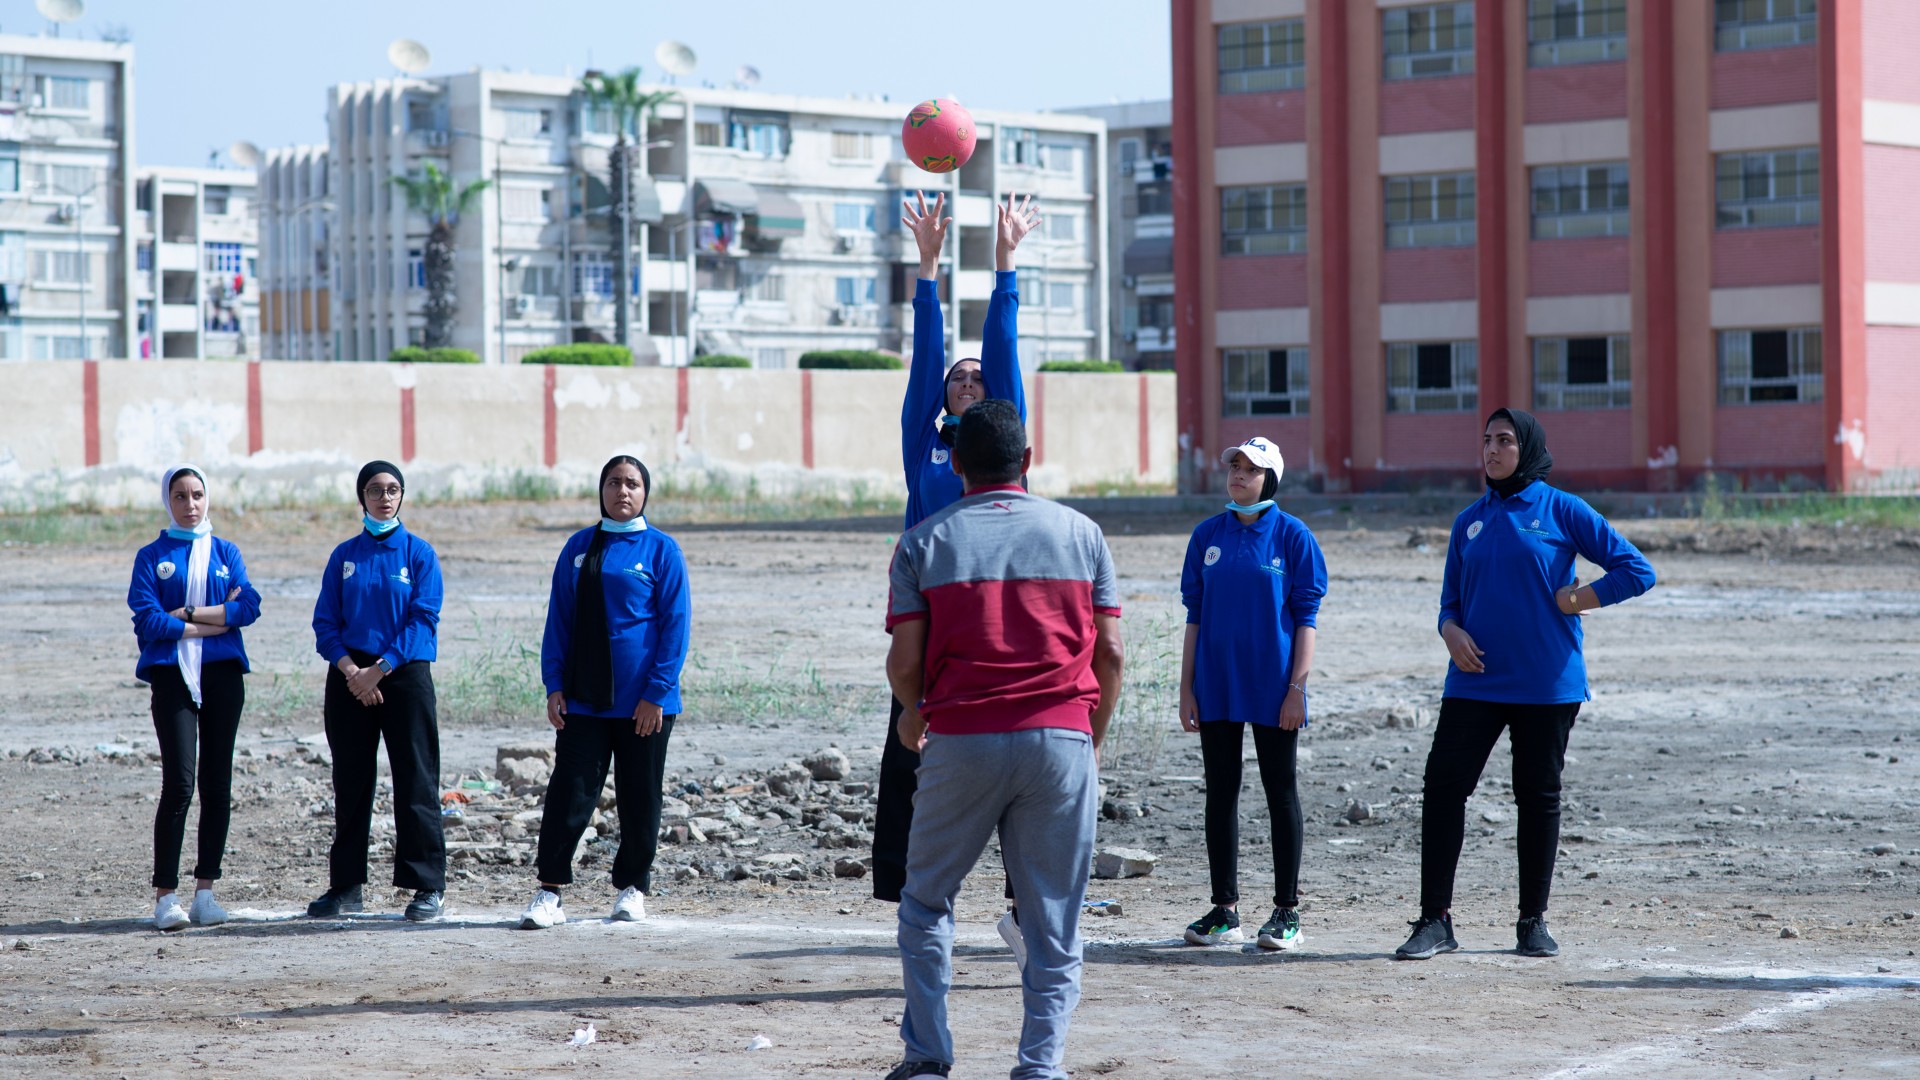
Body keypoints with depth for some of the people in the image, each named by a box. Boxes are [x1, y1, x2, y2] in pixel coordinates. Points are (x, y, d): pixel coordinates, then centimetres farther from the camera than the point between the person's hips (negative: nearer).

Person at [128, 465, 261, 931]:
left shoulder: (226, 553, 13)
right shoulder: (152, 556, 7)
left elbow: (249, 607, -3)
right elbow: (147, 619, -7)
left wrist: (184, 614, -8)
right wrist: (214, 621, -8)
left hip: (222, 675, 3)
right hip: (173, 677, -3)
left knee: (217, 784, 3)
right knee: (179, 783, -11)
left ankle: (206, 891, 8)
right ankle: (165, 895, -9)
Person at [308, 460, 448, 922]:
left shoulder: (419, 553, 1)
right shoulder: (345, 556, 9)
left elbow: (423, 619, -6)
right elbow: (325, 622, 5)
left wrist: (379, 669, -14)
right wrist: (350, 668, -11)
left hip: (405, 674, -3)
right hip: (350, 678, 3)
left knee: (416, 780, -5)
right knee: (350, 782, 7)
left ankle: (428, 885, -1)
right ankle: (345, 886, 14)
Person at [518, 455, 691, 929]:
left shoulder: (660, 549, 0)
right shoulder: (579, 547, 9)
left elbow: (675, 623, -3)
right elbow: (559, 619, 10)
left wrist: (657, 693, -10)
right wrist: (555, 685, 0)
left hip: (644, 703, -2)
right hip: (583, 700, 2)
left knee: (639, 798, 6)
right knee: (568, 792, -4)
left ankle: (632, 889, 18)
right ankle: (549, 893, -2)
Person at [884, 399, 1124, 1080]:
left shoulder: (924, 543, 3)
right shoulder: (1080, 534, 7)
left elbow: (905, 661, -1)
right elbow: (1110, 651, 4)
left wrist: (913, 719, 20)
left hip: (961, 742, -1)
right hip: (1062, 740, 1)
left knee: (926, 902, 15)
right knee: (1053, 921, 6)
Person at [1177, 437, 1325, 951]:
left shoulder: (1292, 536, -3)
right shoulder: (1208, 536, 7)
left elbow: (1305, 617, -4)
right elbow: (1195, 614, 9)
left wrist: (1297, 687, -10)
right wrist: (1186, 687, 4)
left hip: (1272, 686, -3)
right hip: (1216, 686, 4)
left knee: (1280, 791, 3)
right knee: (1220, 791, 6)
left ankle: (1287, 911, 8)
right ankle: (1224, 910, 13)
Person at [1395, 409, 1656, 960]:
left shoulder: (1560, 510, -1)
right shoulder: (1469, 521, 11)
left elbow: (1636, 570, -2)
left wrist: (1577, 600, -8)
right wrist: (1451, 630, -5)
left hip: (1547, 682, -3)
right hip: (1475, 682, 3)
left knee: (1539, 797, 5)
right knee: (1443, 785, -8)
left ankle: (1534, 921, 17)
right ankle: (1435, 919, -4)